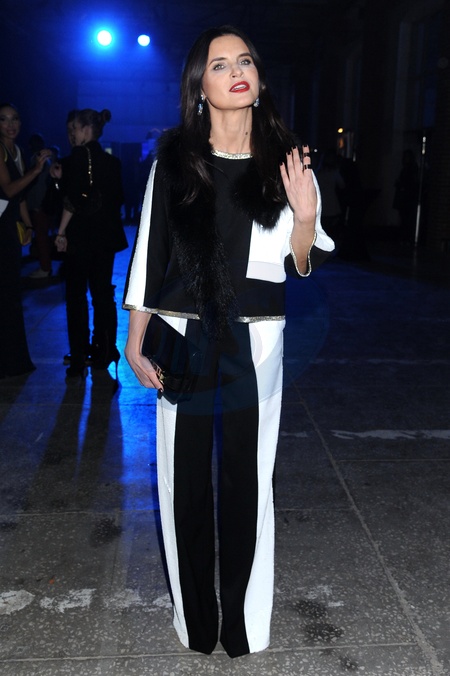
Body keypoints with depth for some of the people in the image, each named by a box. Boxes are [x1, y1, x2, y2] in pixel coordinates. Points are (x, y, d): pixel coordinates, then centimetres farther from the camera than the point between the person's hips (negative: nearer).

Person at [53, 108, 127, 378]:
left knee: (77, 295, 1)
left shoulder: (79, 156, -11)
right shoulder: (111, 161, 9)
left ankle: (79, 360, 2)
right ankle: (104, 352, 20)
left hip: (82, 235, -6)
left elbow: (73, 199, -18)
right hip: (107, 234, 6)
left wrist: (61, 232, -13)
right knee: (103, 293, 13)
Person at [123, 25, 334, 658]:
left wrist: (305, 217, -18)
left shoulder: (286, 160, 2)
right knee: (185, 478, 8)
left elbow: (302, 265, 3)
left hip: (255, 341, 0)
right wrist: (135, 343, 2)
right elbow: (149, 251, 4)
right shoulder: (174, 157, 1)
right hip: (183, 337, 0)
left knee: (247, 478, 8)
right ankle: (196, 617, 29)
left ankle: (243, 622, 28)